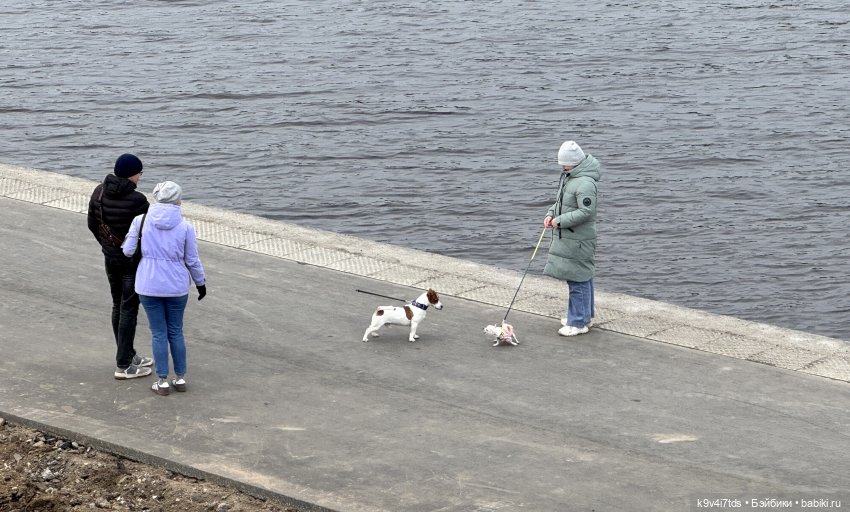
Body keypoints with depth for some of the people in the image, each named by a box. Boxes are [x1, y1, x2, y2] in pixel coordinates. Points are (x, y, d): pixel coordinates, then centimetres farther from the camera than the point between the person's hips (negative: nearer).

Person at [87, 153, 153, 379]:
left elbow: (92, 224, 8)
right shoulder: (137, 200, -23)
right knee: (129, 309, 1)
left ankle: (128, 355, 30)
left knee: (118, 306, 18)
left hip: (110, 257, 7)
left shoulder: (99, 192, -2)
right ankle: (123, 365, 4)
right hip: (134, 260, -7)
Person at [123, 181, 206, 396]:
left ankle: (163, 381, 12)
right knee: (176, 332, 16)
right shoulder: (185, 227, -8)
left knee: (158, 333, 10)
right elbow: (192, 261, -1)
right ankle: (180, 378, 23)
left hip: (149, 286, 0)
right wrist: (201, 283, 14)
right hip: (177, 287, 0)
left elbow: (128, 251, -4)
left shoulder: (141, 221, -8)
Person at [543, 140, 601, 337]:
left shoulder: (585, 184, -21)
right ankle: (585, 316, 29)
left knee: (578, 279, -5)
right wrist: (551, 214, 6)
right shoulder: (568, 176, 11)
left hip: (578, 239, -10)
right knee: (583, 277, 19)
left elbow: (586, 212, -25)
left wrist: (560, 220, -20)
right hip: (566, 237, 10)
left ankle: (578, 322, 0)